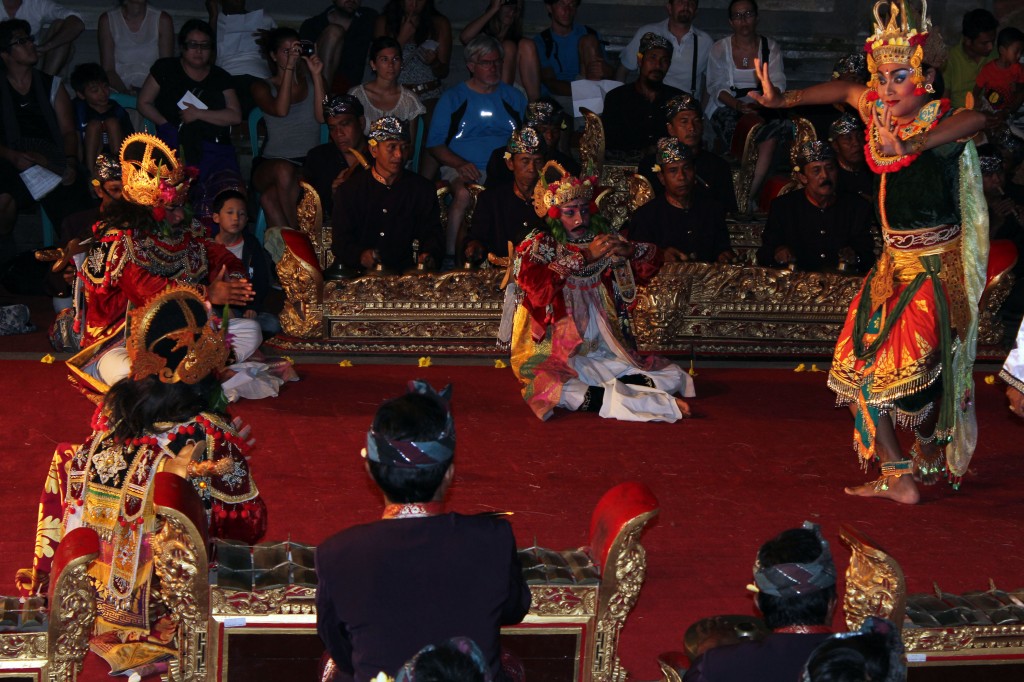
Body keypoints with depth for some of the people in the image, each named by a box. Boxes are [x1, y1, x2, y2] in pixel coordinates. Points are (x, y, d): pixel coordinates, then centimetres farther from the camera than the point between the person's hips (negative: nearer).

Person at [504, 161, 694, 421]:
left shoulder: (602, 237, 9)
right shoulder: (539, 245, -2)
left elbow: (651, 261, 15)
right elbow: (534, 283, -21)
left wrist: (629, 250, -8)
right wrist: (584, 257, -20)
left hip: (605, 354, 4)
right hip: (558, 358, -4)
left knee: (674, 378, -9)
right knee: (553, 389, -38)